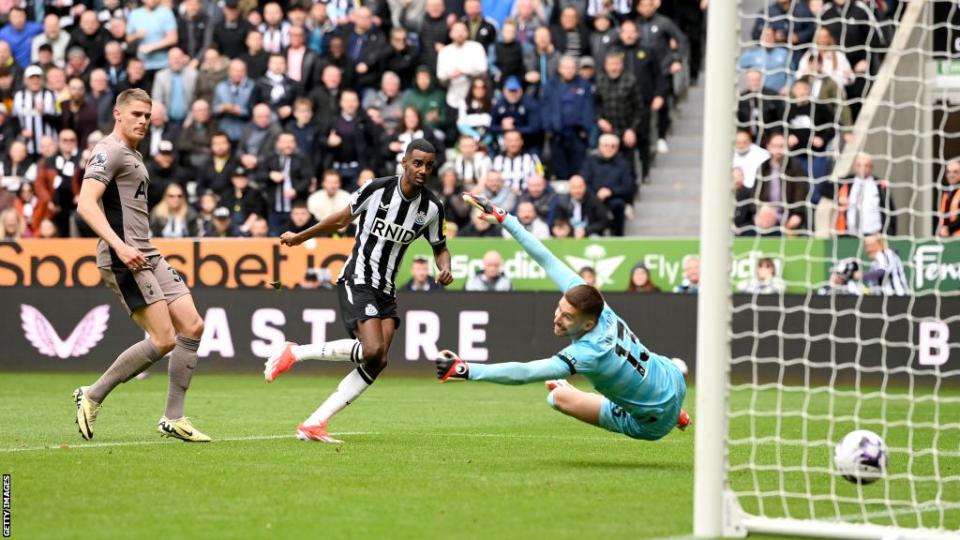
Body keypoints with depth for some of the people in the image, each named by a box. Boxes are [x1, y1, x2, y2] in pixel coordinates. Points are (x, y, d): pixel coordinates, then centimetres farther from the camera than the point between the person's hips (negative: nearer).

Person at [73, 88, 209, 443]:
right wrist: (119, 246, -30)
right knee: (164, 340, -13)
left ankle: (173, 419, 7)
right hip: (124, 260, -10)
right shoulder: (110, 151, -9)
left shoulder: (134, 156, 21)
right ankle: (92, 396, 0)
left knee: (192, 326, 2)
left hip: (147, 255, 10)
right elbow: (86, 204, -21)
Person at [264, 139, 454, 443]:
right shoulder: (376, 190, -10)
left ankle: (314, 424, -3)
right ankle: (295, 353, -9)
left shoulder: (432, 208, 1)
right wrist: (300, 237, 17)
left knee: (378, 362, -7)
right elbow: (342, 219, 7)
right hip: (357, 280, -6)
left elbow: (440, 248, 16)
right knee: (372, 350, -25)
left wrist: (445, 269, -7)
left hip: (386, 291, 6)